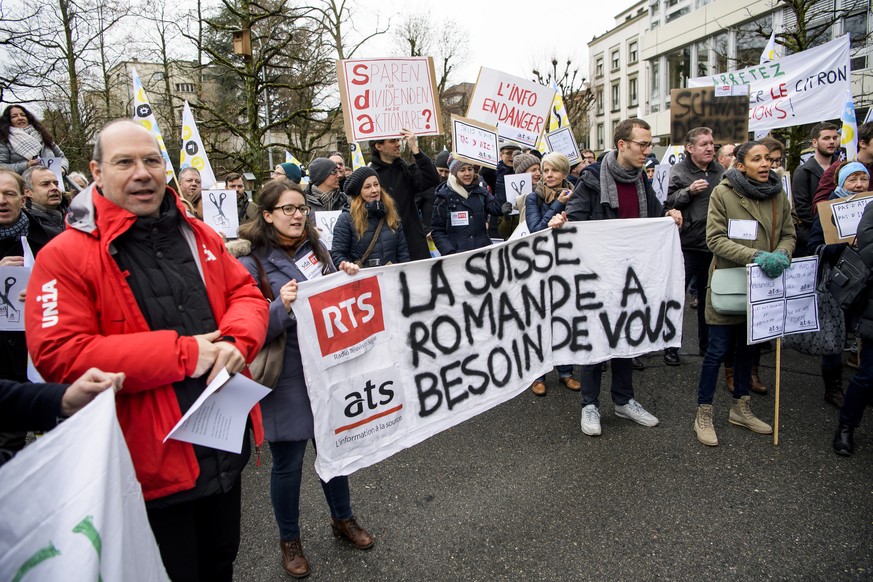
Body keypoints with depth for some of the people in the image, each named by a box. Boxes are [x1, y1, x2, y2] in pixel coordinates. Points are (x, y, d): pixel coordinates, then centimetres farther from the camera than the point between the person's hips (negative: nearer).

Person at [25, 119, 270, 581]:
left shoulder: (197, 236, 5)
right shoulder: (65, 256, -12)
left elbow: (246, 293, 8)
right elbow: (58, 354, -21)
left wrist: (235, 341, -15)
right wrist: (182, 353, -23)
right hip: (153, 463, -5)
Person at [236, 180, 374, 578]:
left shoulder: (316, 249, 5)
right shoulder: (251, 263, -11)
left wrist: (348, 280, -4)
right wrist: (282, 307, -29)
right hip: (285, 378, -5)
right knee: (288, 461, 8)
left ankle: (343, 518, 43)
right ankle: (289, 540, 33)